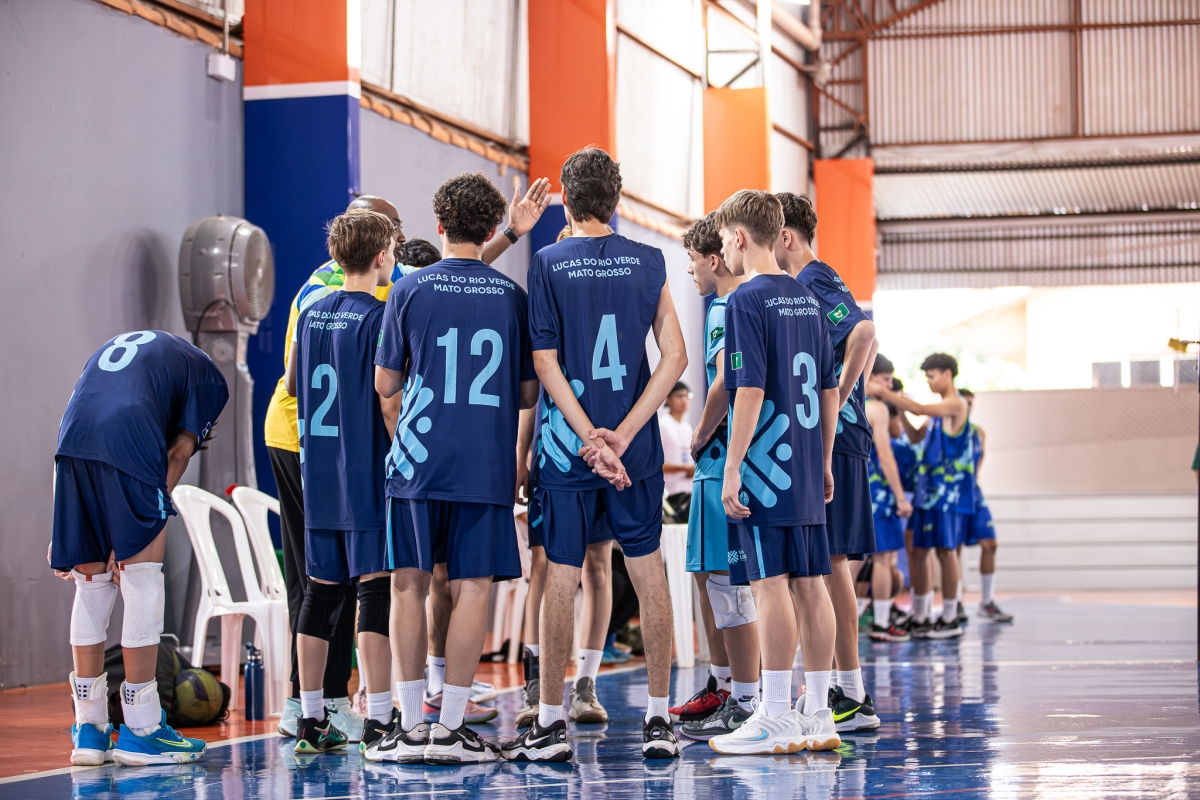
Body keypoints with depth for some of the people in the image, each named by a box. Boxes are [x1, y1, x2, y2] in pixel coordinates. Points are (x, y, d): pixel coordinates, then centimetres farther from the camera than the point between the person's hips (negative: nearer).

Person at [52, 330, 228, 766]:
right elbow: (179, 452, 9)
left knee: (91, 585, 15)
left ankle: (88, 729, 18)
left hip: (71, 445, 5)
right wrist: (150, 522, 6)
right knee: (142, 581, 5)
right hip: (129, 446, -5)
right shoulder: (207, 375, 23)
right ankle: (140, 730, 7)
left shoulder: (115, 345, 38)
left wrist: (62, 534, 25)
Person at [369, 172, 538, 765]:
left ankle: (410, 725, 6)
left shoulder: (410, 290, 0)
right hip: (485, 466, 0)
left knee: (410, 585, 6)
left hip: (416, 463, 0)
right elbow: (529, 392, 8)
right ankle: (451, 726, 1)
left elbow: (385, 383, 4)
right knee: (471, 588, 2)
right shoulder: (512, 297, 4)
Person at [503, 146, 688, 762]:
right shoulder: (648, 262, 4)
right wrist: (623, 434, -7)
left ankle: (550, 722, 8)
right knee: (648, 572, 7)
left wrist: (589, 437, -10)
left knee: (561, 577, 3)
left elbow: (546, 364, -8)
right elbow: (675, 357, -3)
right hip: (638, 449, 2)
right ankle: (658, 719, 8)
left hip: (566, 448, -2)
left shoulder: (547, 263, -3)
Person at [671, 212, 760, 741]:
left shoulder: (725, 309, -12)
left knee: (726, 579, -7)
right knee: (705, 573, 18)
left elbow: (725, 381, -24)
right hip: (725, 461, 10)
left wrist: (699, 437, -10)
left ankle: (745, 704, -5)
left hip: (725, 460, -10)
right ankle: (722, 686, 27)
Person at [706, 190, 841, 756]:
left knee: (770, 584, -6)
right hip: (806, 470, 8)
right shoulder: (806, 299, 13)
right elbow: (828, 389, 16)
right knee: (809, 582, 8)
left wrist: (732, 468, -15)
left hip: (764, 466, -8)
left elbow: (750, 390, -17)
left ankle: (776, 719, -5)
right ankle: (817, 716, 11)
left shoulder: (748, 300, -10)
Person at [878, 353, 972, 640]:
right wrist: (899, 412, 6)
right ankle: (920, 617, 13)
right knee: (919, 551, 7)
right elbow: (917, 436, 21)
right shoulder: (938, 410, 17)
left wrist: (883, 393, -23)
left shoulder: (956, 406, -11)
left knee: (946, 549, -5)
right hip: (928, 488, 9)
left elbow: (919, 409, -23)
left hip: (950, 490, -9)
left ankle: (950, 619, 1)